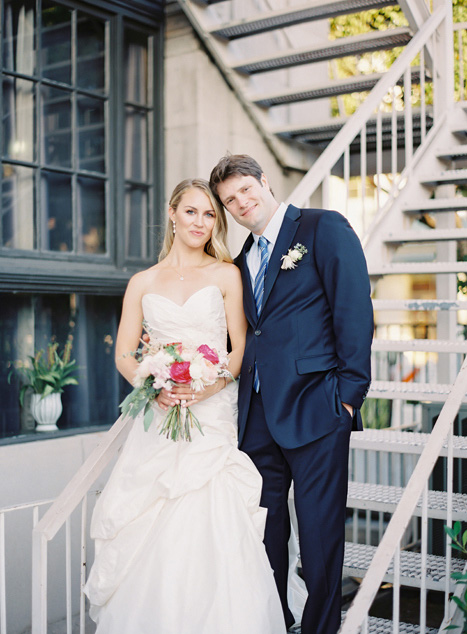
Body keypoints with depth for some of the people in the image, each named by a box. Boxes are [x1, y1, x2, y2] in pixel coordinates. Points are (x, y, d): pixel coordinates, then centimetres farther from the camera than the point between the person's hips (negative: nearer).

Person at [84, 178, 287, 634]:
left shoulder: (226, 275, 8)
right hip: (159, 423, 2)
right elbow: (124, 354, 7)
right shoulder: (142, 283, 12)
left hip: (213, 414, -1)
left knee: (212, 530, -9)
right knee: (152, 536, -3)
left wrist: (208, 386, -16)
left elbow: (241, 349, 2)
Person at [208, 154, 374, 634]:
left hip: (314, 409, -6)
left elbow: (354, 310, -8)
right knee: (263, 530, 13)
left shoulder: (324, 227, -2)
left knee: (320, 535, 2)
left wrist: (349, 391, -13)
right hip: (259, 415, 7)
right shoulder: (243, 261, 19)